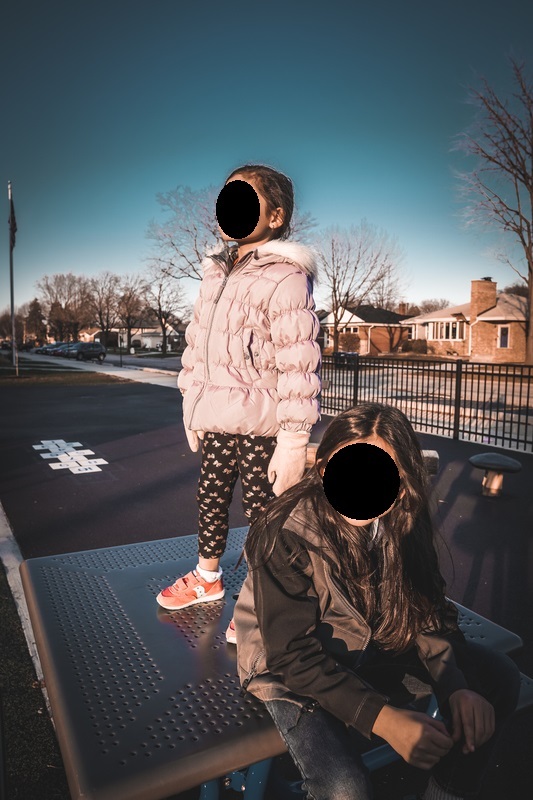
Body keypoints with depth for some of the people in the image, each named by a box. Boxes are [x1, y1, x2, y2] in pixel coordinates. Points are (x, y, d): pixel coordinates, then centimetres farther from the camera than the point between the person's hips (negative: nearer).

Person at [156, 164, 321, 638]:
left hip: (261, 426, -8)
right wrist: (194, 411, 16)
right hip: (218, 422, 8)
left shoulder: (284, 277, -15)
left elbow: (298, 364, -20)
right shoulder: (218, 272, 11)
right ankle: (207, 579, 44)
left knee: (263, 511, 6)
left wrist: (294, 442, -22)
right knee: (210, 498, 20)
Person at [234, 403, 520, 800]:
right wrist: (382, 718, -34)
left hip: (375, 647, 6)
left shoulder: (399, 520, -14)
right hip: (293, 671, -5)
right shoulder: (284, 536, -30)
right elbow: (293, 655, -27)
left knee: (499, 679, 0)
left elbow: (428, 610, -6)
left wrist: (455, 687, -22)